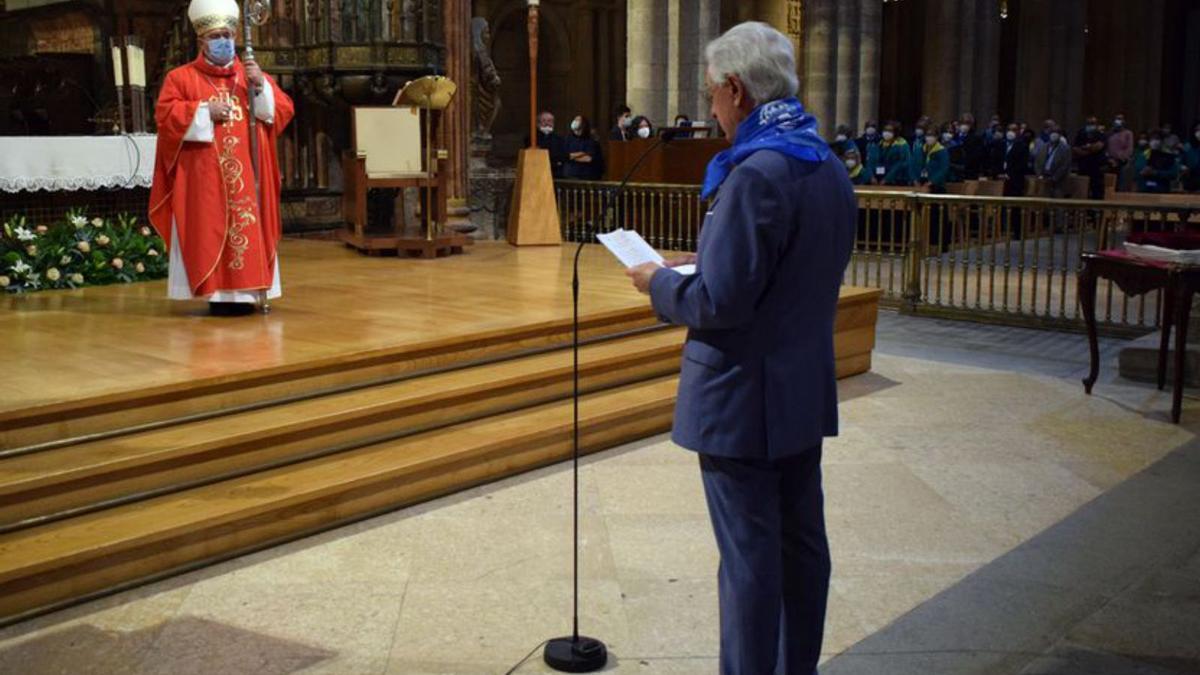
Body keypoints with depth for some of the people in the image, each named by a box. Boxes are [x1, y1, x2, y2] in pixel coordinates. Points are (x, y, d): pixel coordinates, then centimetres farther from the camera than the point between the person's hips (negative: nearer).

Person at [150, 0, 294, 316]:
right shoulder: (181, 77, 6)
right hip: (204, 176, -3)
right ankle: (218, 293, -3)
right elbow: (165, 115, -5)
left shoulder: (253, 75, 16)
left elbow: (284, 111, 7)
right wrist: (204, 111, -13)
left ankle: (244, 291, 4)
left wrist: (261, 86, -9)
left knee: (248, 227, 0)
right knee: (210, 231, -5)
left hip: (246, 173, 3)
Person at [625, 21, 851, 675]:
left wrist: (660, 282, -5)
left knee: (749, 556, 2)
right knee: (802, 541, 18)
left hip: (743, 399, -9)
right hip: (805, 392, 9)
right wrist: (702, 263, 13)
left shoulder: (755, 174, -22)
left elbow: (719, 301, -23)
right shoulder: (829, 167, 8)